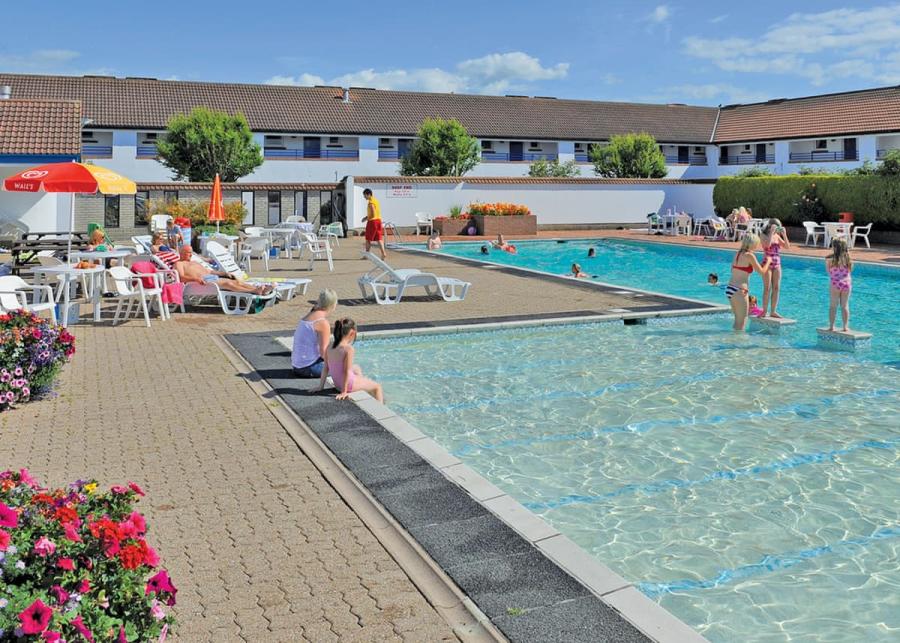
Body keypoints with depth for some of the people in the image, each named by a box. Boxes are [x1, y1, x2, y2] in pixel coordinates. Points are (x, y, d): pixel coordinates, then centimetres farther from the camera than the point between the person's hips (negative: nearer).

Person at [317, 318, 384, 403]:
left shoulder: (330, 347, -6)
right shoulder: (349, 349, -26)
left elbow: (326, 368, 0)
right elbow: (347, 372, -25)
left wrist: (321, 386, 7)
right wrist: (344, 391, -19)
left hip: (337, 384, 8)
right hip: (348, 385, -7)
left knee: (356, 368, 36)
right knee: (377, 387, 14)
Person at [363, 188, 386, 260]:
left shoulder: (371, 202, -16)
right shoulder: (376, 200, 13)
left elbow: (373, 214, -22)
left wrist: (367, 218, -8)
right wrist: (367, 216, 15)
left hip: (372, 221, -8)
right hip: (378, 220, 8)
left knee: (368, 239, 3)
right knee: (379, 238, 4)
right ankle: (383, 253, -6)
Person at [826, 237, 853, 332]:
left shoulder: (829, 259, -9)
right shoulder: (848, 258, -3)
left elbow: (828, 272, -1)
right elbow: (850, 270, 9)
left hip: (835, 284, -2)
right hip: (847, 282, 2)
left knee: (833, 305, 9)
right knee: (845, 305, 11)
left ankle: (831, 326, 11)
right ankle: (845, 326, 13)